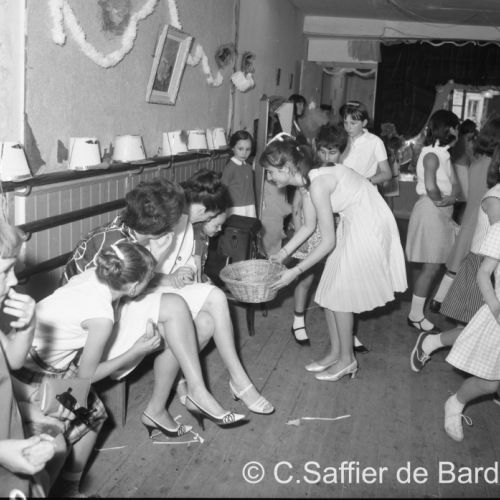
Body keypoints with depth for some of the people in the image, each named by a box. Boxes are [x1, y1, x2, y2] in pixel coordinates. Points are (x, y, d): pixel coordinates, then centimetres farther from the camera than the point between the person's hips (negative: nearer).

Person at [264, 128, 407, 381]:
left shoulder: (317, 184, -28)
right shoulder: (306, 181, 0)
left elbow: (328, 242, -25)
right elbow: (308, 226, 11)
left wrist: (296, 271, -21)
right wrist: (283, 253, 9)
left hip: (369, 226, -9)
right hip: (353, 225, 9)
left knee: (339, 294, -1)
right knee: (329, 291, 11)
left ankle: (347, 359, 15)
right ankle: (335, 352, 24)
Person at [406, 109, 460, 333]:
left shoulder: (443, 154, 12)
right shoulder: (432, 155, -16)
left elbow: (454, 183, 10)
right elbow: (430, 186, -31)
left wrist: (451, 197, -9)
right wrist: (439, 201, -13)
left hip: (442, 214, 9)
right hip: (431, 212, -9)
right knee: (431, 267, -2)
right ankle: (415, 315, 9)